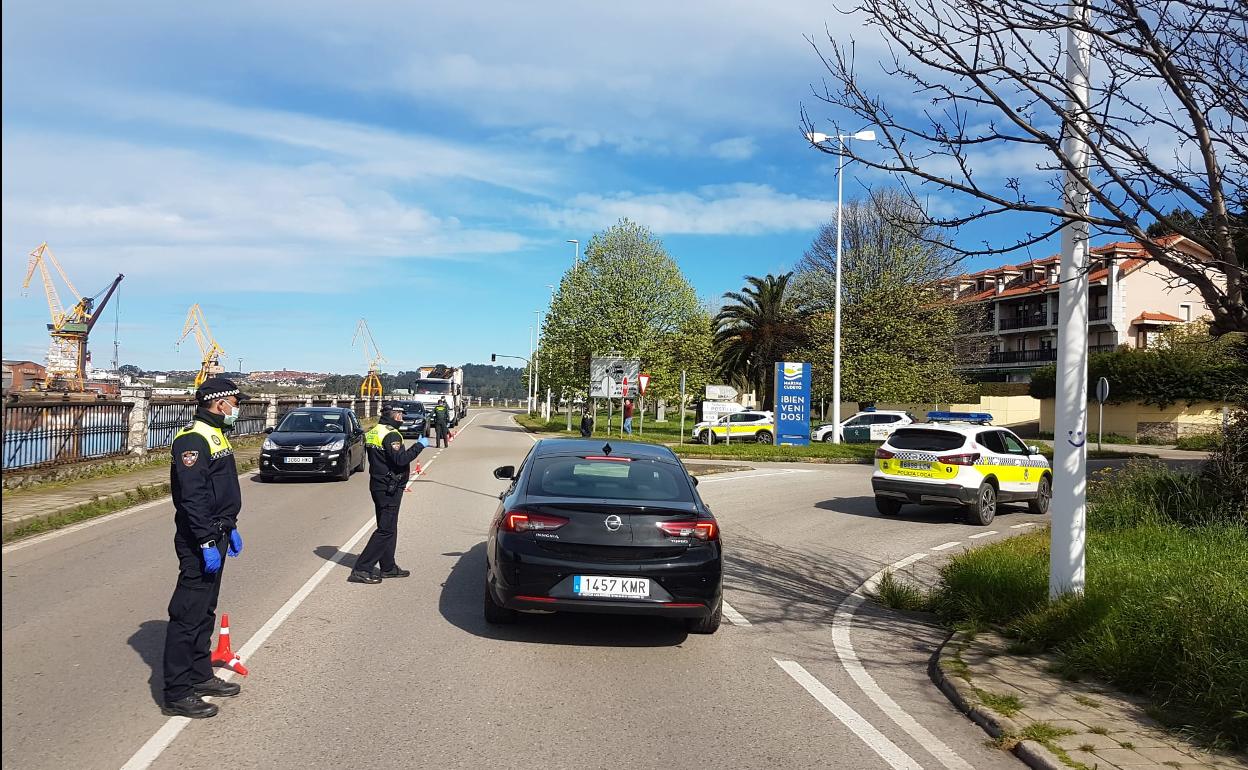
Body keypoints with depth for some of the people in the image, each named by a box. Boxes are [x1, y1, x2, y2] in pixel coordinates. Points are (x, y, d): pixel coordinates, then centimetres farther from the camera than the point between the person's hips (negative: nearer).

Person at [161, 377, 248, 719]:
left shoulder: (216, 434, 15)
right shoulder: (193, 439, -18)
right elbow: (192, 497, -24)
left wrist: (231, 528, 22)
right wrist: (207, 543, -25)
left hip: (215, 536, 10)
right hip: (198, 541, -10)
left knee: (205, 611, 18)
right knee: (188, 615, -4)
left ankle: (200, 676, 29)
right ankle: (177, 694, 3)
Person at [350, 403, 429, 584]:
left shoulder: (372, 432, 12)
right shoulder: (391, 434, -18)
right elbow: (400, 459, -26)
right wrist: (419, 445, -16)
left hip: (378, 485, 10)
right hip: (389, 488, -10)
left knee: (388, 528, 16)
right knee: (386, 530, -5)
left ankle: (388, 567, 23)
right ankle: (362, 569, -7)